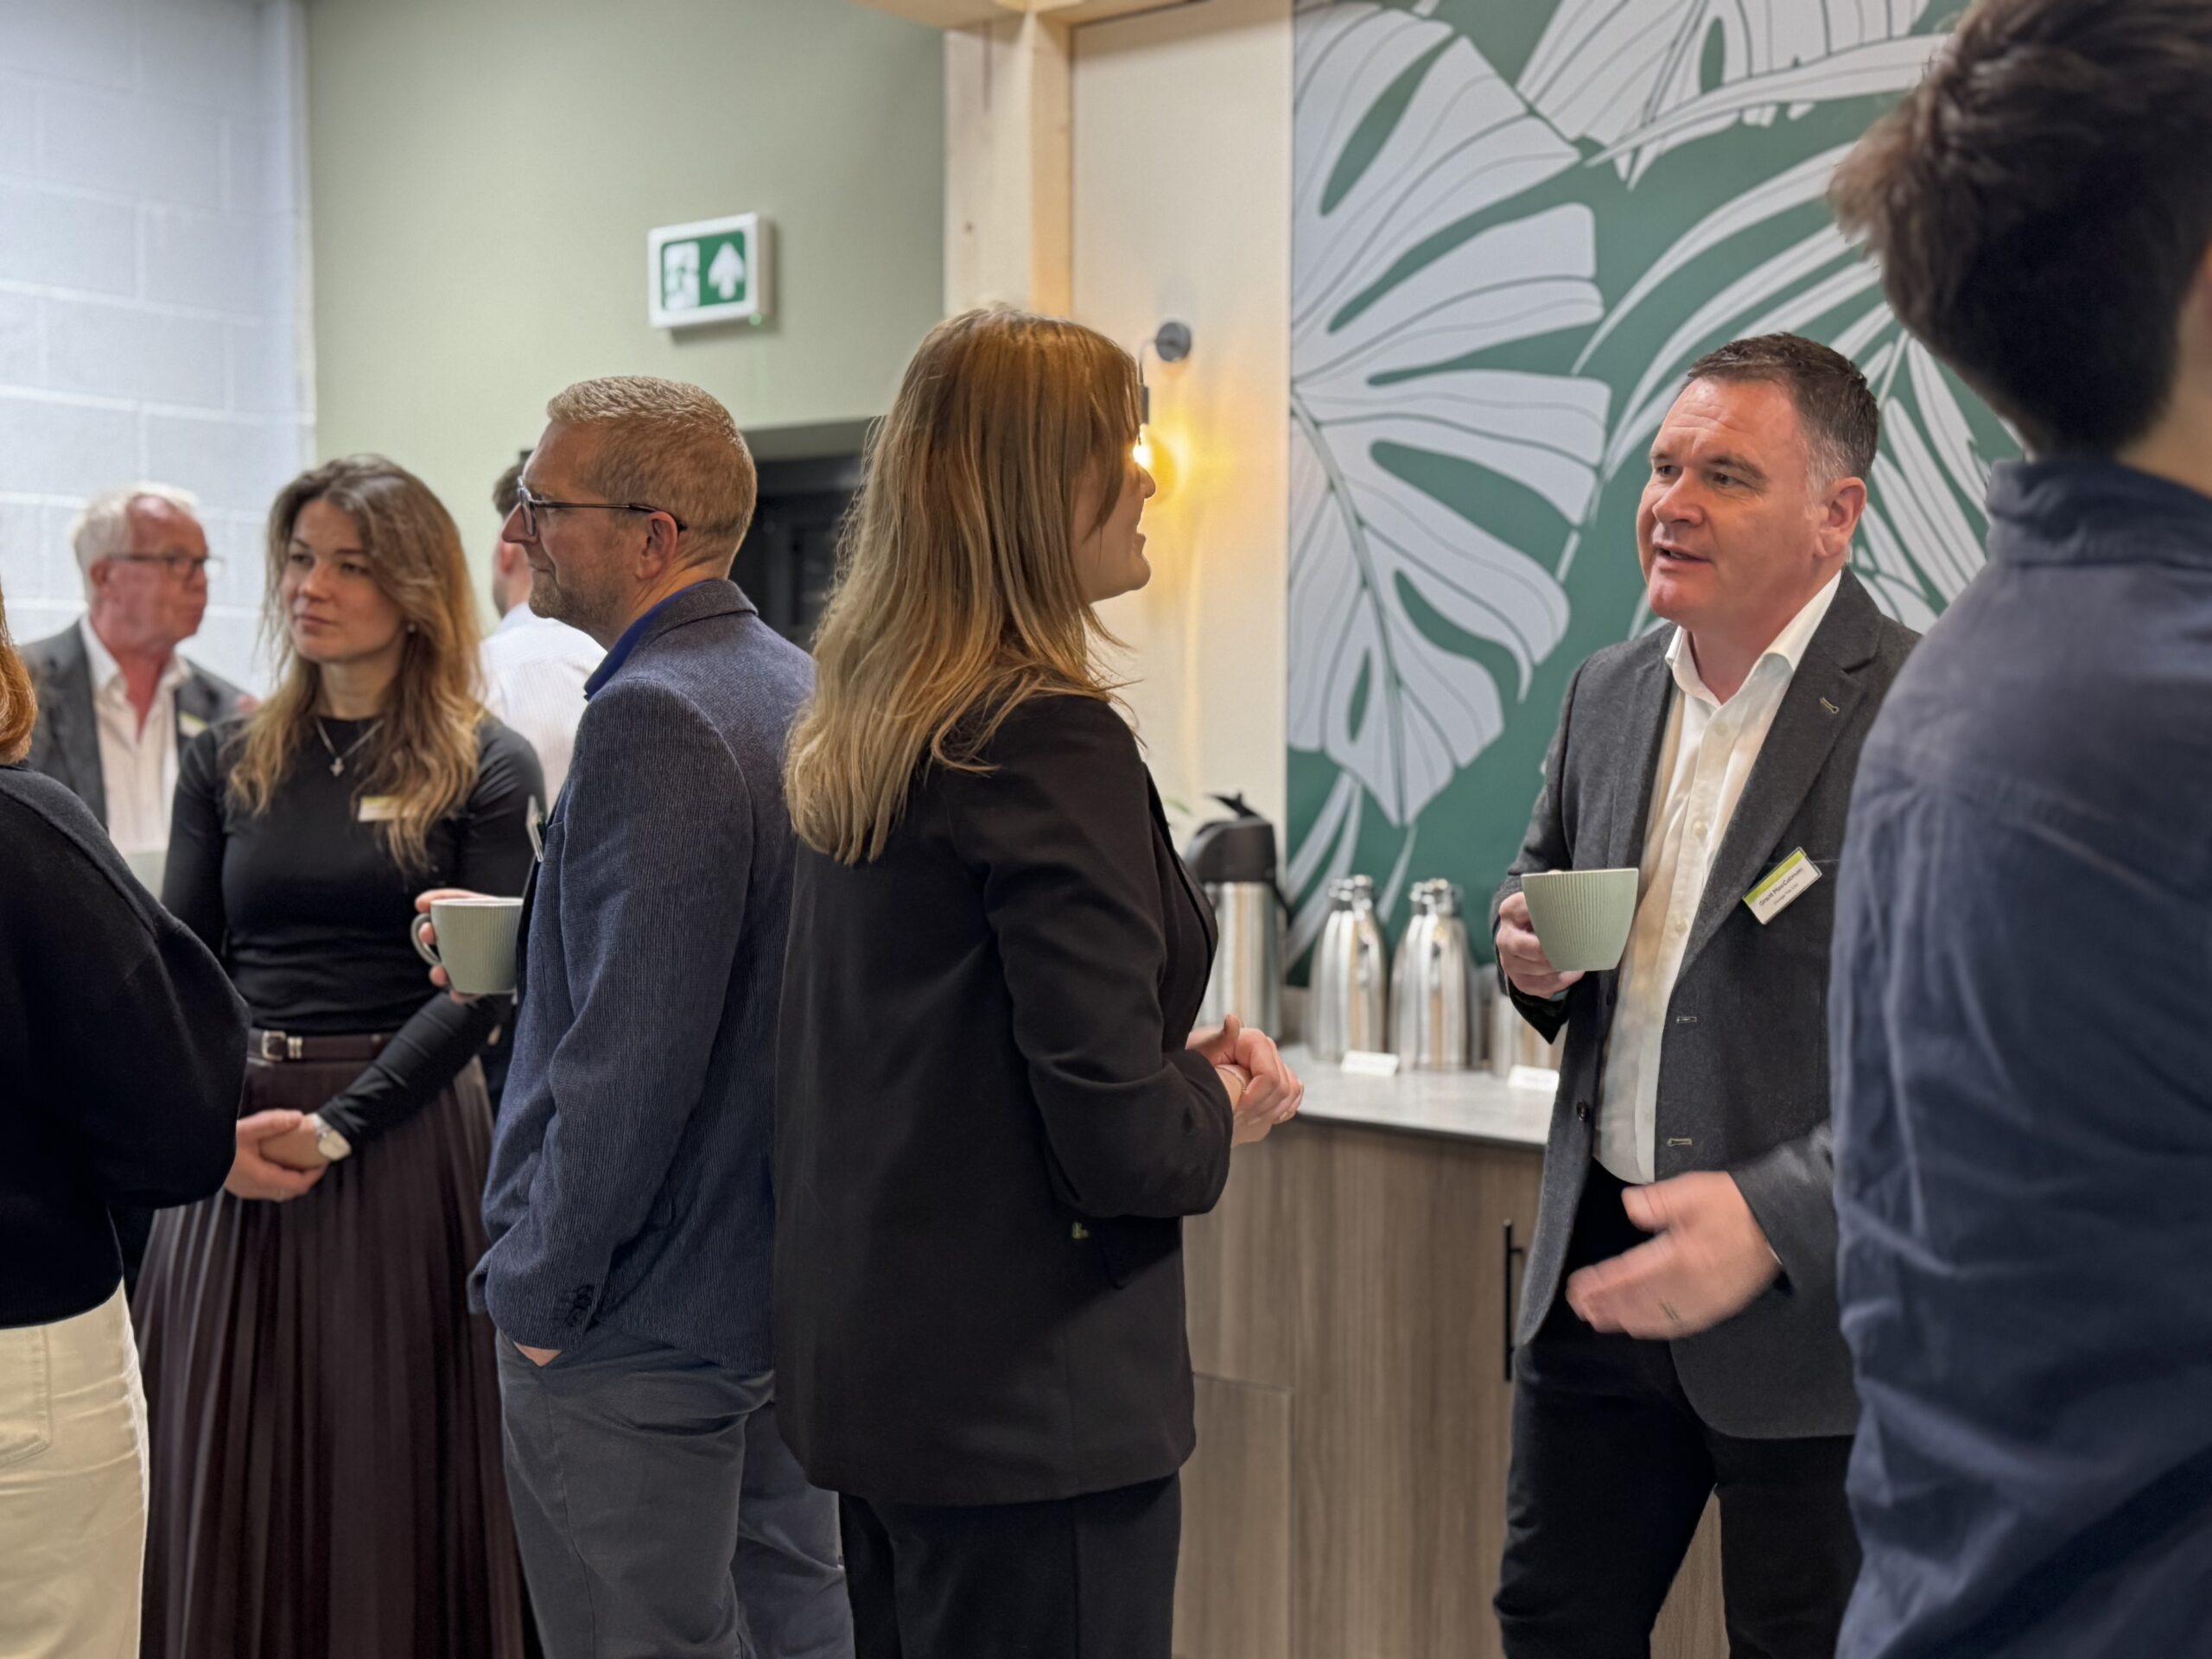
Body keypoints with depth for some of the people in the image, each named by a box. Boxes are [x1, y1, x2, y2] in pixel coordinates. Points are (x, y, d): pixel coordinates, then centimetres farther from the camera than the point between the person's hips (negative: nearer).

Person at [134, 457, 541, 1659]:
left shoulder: (486, 769, -2)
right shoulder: (229, 762, 10)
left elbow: (479, 982, -8)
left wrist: (336, 1125, -17)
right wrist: (217, 1127, -11)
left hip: (403, 1142, -3)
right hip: (234, 1144, 4)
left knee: (391, 1470, 5)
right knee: (227, 1471, 10)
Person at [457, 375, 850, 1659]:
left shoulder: (653, 714, -21)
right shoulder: (805, 689, 8)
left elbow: (633, 1048, -24)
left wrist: (539, 1286, -14)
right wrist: (517, 947, 12)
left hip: (639, 1317, -9)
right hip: (789, 1274, 9)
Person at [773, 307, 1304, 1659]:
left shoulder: (859, 735, 8)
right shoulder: (1053, 741, -19)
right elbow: (1119, 1137, -21)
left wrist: (1173, 1065, 9)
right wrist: (1222, 1112, 0)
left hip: (865, 1367, 9)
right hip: (1026, 1395, -9)